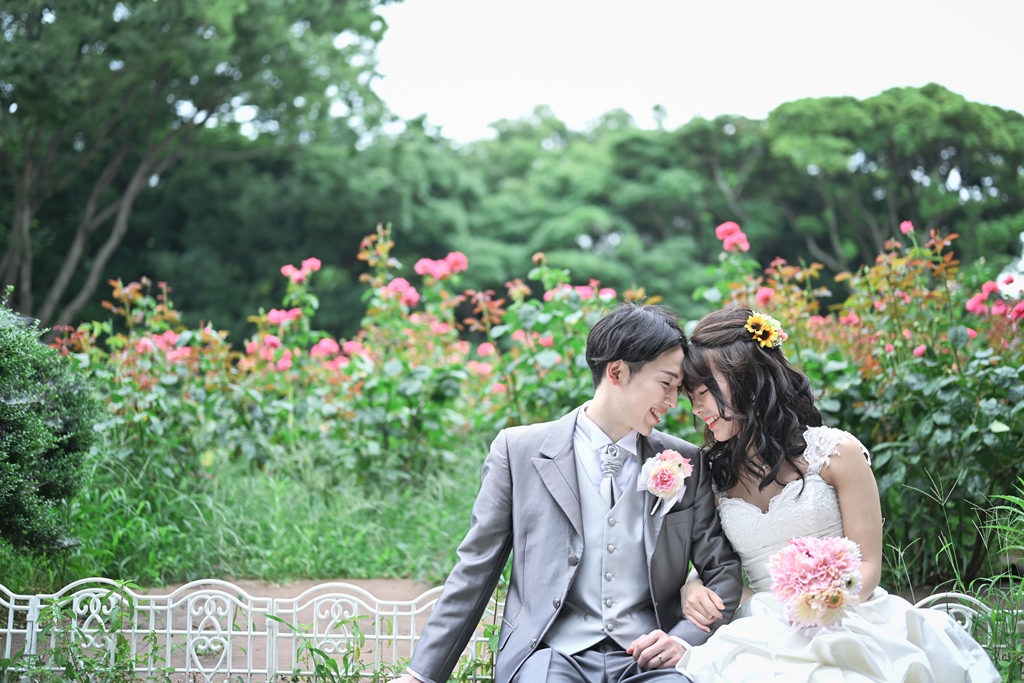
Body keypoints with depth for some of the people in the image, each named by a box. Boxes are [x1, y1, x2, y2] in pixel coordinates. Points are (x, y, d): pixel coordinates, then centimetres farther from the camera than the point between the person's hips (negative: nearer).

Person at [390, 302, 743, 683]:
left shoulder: (686, 464, 11)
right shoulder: (518, 450, 5)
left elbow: (724, 573, 14)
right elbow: (475, 570, 6)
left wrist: (685, 640, -6)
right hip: (550, 652, -2)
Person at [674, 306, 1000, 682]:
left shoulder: (836, 452, 2)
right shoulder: (713, 474, 13)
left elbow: (866, 566, 0)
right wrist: (692, 589, -5)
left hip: (848, 620, -3)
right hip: (766, 634, 3)